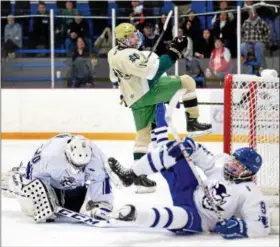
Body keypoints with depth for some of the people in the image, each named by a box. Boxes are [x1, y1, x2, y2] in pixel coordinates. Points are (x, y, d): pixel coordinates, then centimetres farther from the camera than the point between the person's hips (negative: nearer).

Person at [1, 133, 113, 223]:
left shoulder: (96, 158, -38)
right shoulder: (49, 155, -44)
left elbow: (101, 181, -25)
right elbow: (35, 175, -30)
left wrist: (100, 205, -30)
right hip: (50, 179, -2)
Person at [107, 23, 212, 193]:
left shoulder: (113, 53, 8)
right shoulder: (129, 55, -24)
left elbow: (115, 78, 22)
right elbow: (152, 70, -33)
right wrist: (174, 53, -32)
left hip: (135, 99, 9)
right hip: (147, 93, -9)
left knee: (143, 134, 12)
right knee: (187, 81, -5)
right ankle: (192, 122, 0)